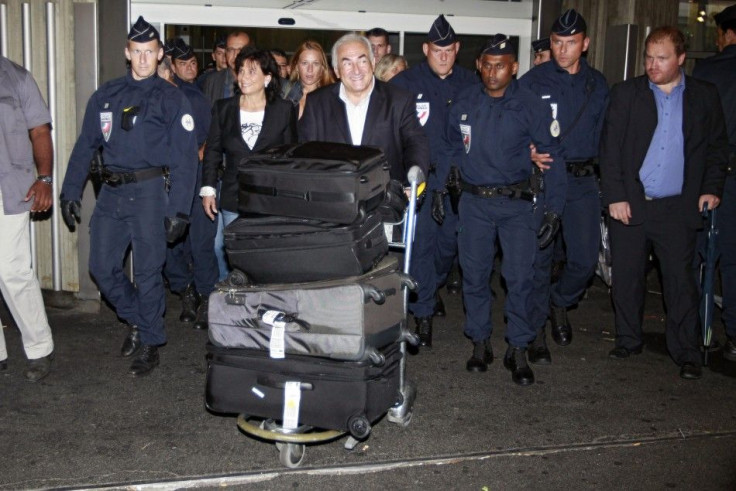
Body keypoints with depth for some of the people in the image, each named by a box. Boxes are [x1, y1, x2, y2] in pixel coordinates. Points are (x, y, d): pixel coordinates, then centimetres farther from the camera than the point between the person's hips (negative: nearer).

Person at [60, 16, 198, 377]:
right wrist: (71, 192, 7)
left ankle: (149, 344, 15)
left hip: (150, 191, -4)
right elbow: (85, 146, 14)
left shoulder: (171, 99, 0)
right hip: (111, 192, 4)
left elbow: (185, 158, -5)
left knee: (148, 272, 0)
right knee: (101, 267, 6)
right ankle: (136, 320, 30)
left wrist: (178, 210, -11)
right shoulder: (106, 96, 12)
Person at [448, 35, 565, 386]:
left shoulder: (531, 105, -4)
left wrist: (554, 209, -7)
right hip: (473, 202, 2)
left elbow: (551, 157, -3)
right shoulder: (464, 103, 4)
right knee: (474, 275, 6)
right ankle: (480, 343, 21)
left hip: (516, 202, -2)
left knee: (520, 277, -5)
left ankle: (518, 350, 9)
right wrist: (443, 187, 10)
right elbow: (452, 149, 17)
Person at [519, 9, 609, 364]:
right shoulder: (533, 81, 0)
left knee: (586, 257, 1)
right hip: (541, 178, -3)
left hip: (583, 179, 3)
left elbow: (603, 134, 14)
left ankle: (560, 302, 31)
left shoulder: (597, 85, 10)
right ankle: (536, 330, 14)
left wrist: (594, 168, 1)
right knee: (539, 257, 0)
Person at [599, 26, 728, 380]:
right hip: (629, 205, 1)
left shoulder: (705, 97, 7)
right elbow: (610, 148, 0)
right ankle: (628, 341, 24)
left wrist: (712, 188, 1)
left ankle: (686, 353, 12)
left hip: (678, 208, 0)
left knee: (680, 281, 2)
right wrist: (615, 196, -7)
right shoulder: (625, 94, 4)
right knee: (626, 279, 8)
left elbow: (718, 147, 13)